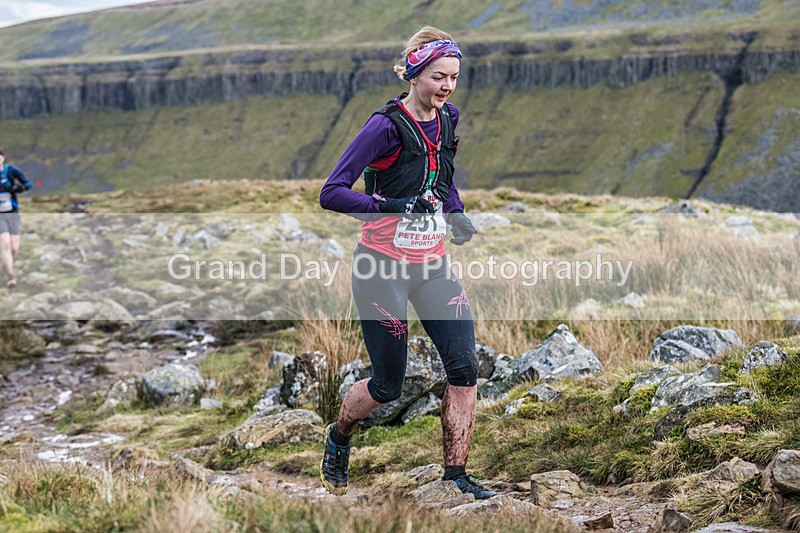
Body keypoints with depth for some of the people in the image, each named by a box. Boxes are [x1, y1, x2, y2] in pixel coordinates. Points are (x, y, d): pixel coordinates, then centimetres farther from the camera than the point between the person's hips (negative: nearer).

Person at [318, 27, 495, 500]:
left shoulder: (448, 118, 5)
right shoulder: (387, 126, -16)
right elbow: (332, 194, -19)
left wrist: (458, 215, 8)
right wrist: (396, 205, -29)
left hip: (432, 265, 6)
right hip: (383, 267, -6)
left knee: (466, 367, -7)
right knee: (388, 385, 3)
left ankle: (457, 477, 5)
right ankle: (338, 438, 34)